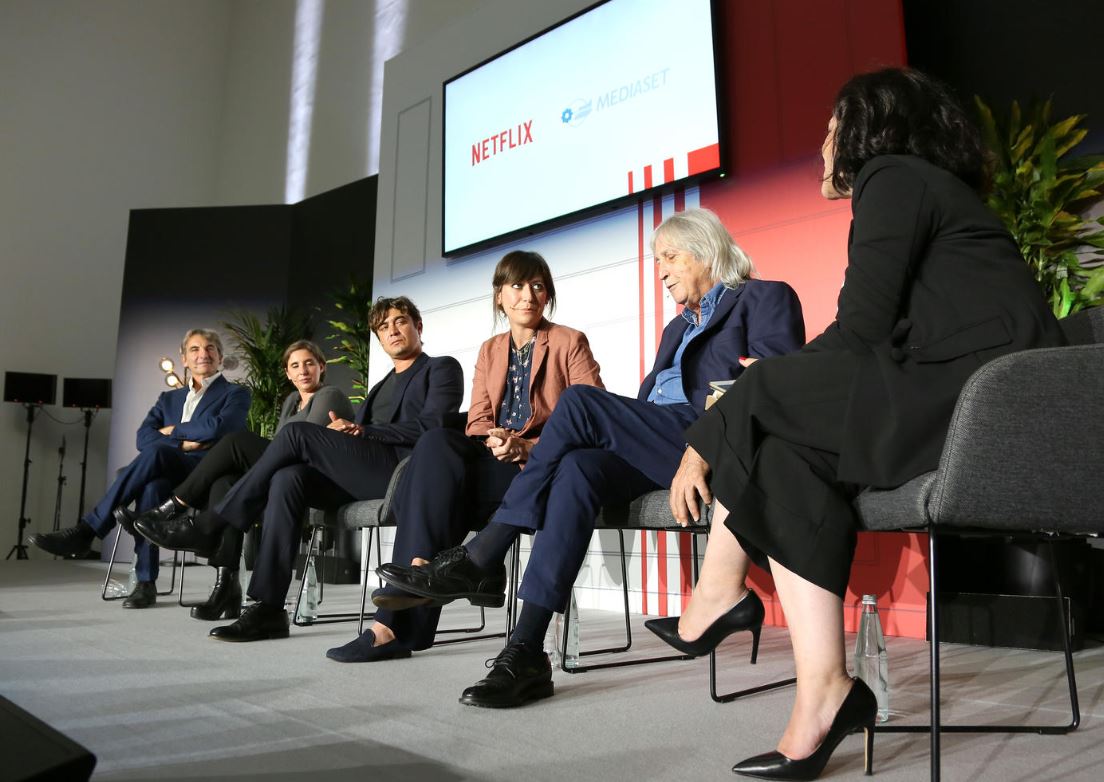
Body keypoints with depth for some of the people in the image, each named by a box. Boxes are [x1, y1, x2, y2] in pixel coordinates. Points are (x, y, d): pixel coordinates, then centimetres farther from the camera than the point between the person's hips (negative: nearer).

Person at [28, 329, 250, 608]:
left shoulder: (236, 394, 11)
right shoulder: (169, 398, 27)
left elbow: (216, 428, -10)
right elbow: (144, 437, 9)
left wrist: (173, 431, 3)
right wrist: (183, 443, -9)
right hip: (166, 474, 4)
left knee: (157, 452, -34)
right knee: (152, 486, -35)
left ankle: (86, 530, -28)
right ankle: (146, 583, -32)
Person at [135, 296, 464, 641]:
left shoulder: (442, 368, 10)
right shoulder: (382, 385, 31)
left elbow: (431, 427, -7)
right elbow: (360, 435, 20)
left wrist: (362, 431, -10)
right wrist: (344, 432, -4)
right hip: (365, 474, 6)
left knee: (297, 432, -20)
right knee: (287, 478, -22)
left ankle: (207, 526, -9)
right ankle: (268, 609, -24)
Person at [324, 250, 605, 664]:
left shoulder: (570, 343, 6)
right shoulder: (490, 351, 21)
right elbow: (477, 422, 12)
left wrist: (526, 447, -17)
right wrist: (496, 441, -13)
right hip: (494, 464, 5)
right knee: (437, 443, -28)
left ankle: (399, 623, -27)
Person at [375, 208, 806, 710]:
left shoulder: (765, 298, 11)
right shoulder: (677, 328, 32)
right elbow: (646, 404, 21)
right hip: (660, 450, 6)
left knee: (579, 403, -25)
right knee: (578, 469, -27)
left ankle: (475, 562, -21)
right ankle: (525, 653, -31)